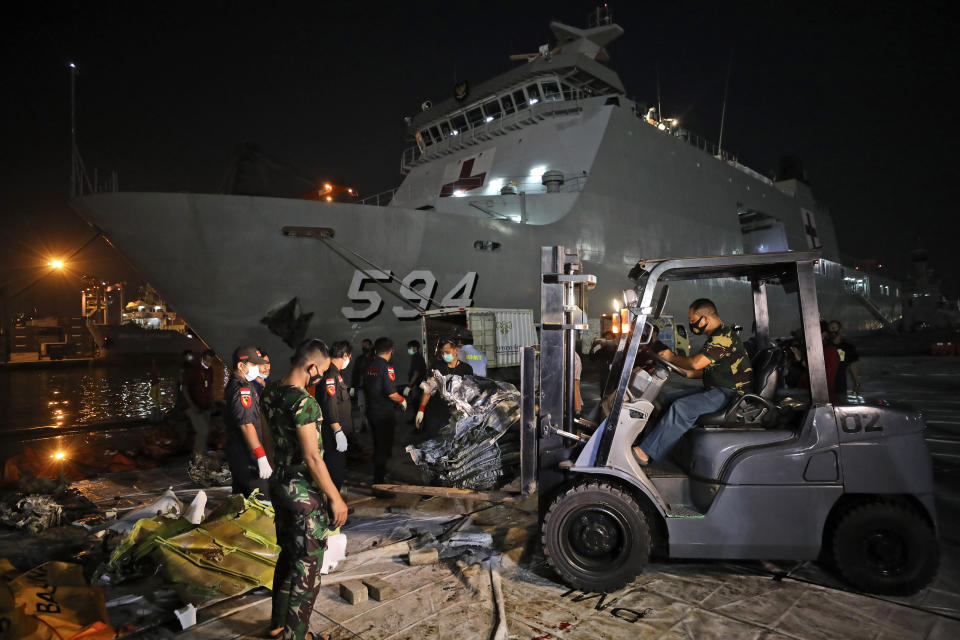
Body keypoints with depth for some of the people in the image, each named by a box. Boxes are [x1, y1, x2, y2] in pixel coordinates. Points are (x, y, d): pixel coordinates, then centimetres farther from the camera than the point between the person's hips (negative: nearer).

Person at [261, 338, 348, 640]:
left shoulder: (269, 392, 1)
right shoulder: (303, 402, -26)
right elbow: (312, 456, -24)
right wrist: (336, 498, -16)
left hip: (279, 483, 9)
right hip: (305, 491, -9)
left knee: (288, 553, 24)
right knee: (307, 567, 7)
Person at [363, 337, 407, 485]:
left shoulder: (369, 367, 4)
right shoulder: (387, 367, -18)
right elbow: (391, 393, -23)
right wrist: (402, 400, -5)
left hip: (371, 411, 8)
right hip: (384, 413, -7)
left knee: (378, 445, 24)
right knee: (384, 447, 3)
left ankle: (380, 473, 41)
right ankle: (379, 481, 7)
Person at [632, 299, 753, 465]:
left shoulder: (724, 336, -17)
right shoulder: (716, 336, 18)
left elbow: (697, 363, -26)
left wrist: (672, 358, -10)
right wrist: (688, 373, 12)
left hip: (729, 394, -11)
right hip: (717, 390, 11)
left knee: (681, 408, -25)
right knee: (673, 399, 3)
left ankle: (646, 453, -25)